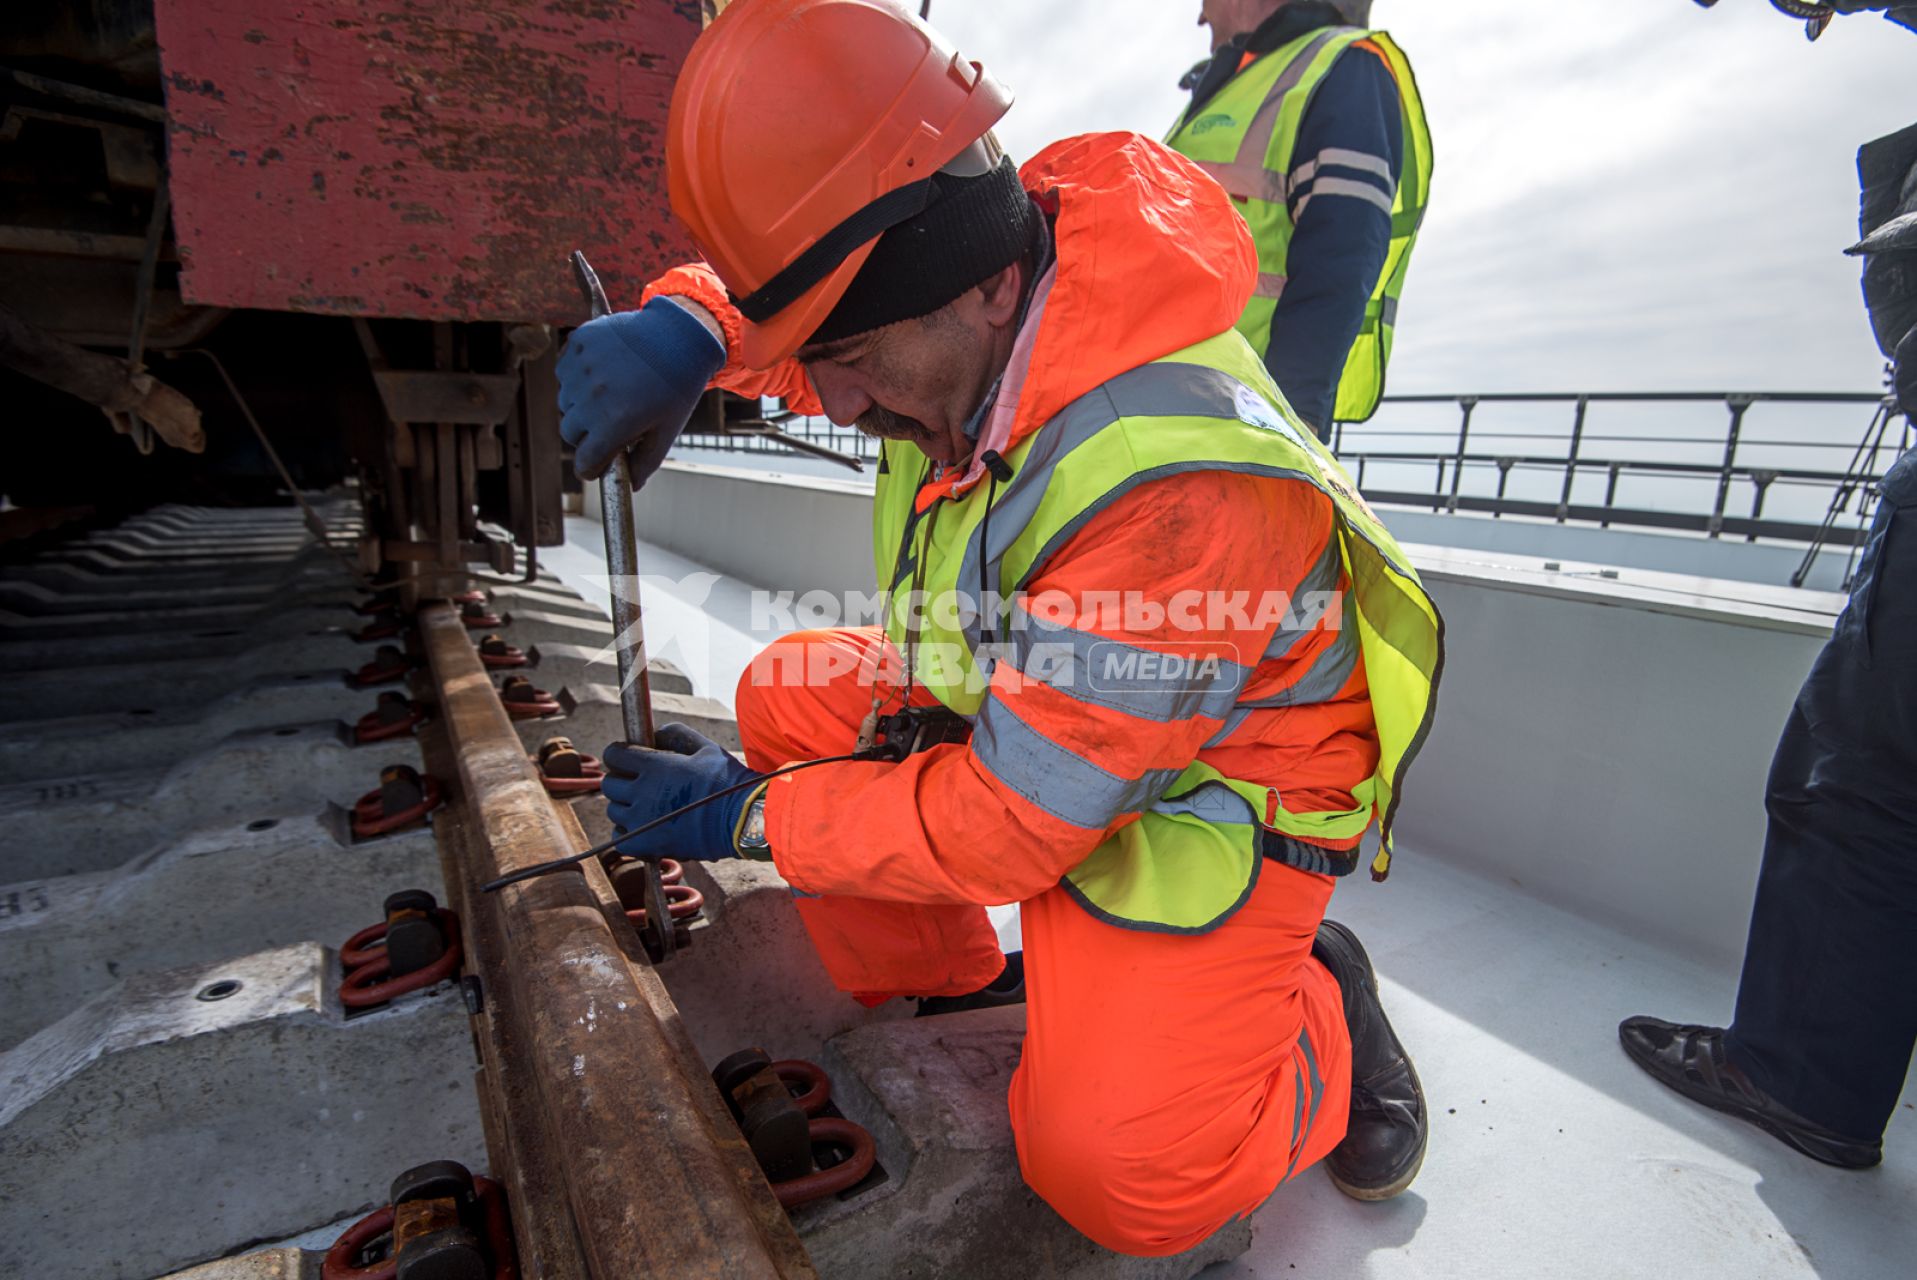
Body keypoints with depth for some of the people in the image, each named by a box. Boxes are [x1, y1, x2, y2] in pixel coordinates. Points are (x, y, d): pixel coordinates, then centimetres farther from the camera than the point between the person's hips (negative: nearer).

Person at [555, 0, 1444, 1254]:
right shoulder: (976, 300, -13)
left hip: (1209, 806, -7)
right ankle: (949, 977, 15)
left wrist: (747, 814, -16)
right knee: (791, 693, -2)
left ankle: (1314, 1012, 12)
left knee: (1120, 1171, -20)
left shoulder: (1179, 488, -37)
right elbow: (784, 283, 7)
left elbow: (1009, 822, -28)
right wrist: (686, 325, -17)